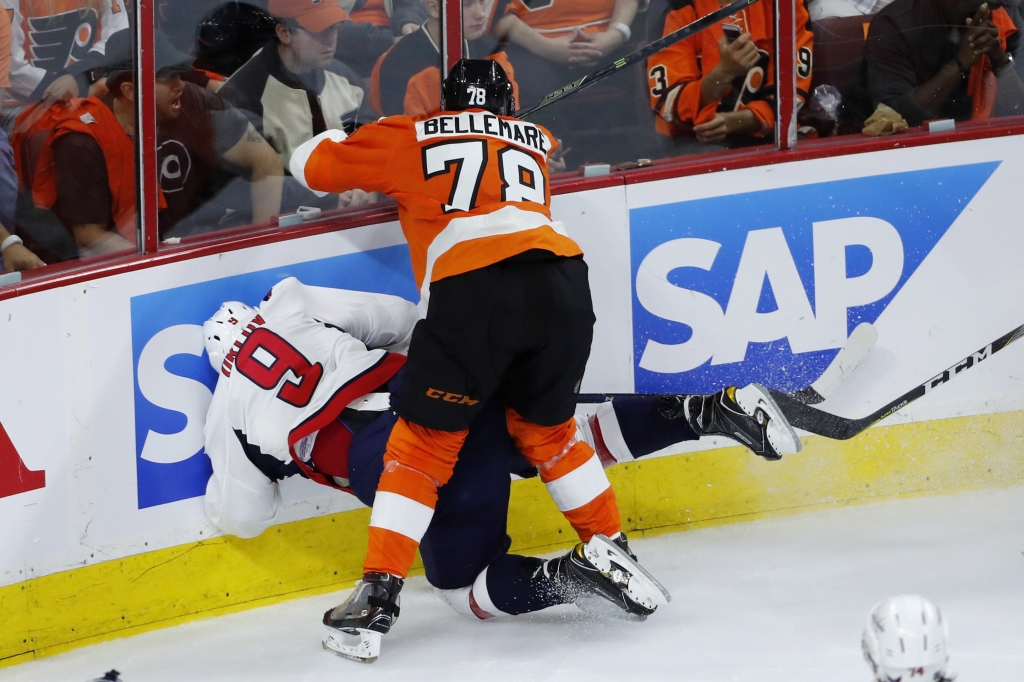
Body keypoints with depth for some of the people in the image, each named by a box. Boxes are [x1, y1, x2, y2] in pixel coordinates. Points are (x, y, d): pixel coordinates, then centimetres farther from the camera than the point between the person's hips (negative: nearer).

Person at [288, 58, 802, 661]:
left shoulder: (410, 138, 22)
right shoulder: (534, 142, 31)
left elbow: (312, 164, 29)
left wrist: (338, 137, 49)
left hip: (471, 292, -3)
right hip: (562, 283, 3)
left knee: (422, 445, 7)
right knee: (548, 431, 27)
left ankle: (377, 597, 2)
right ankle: (612, 551, 27)